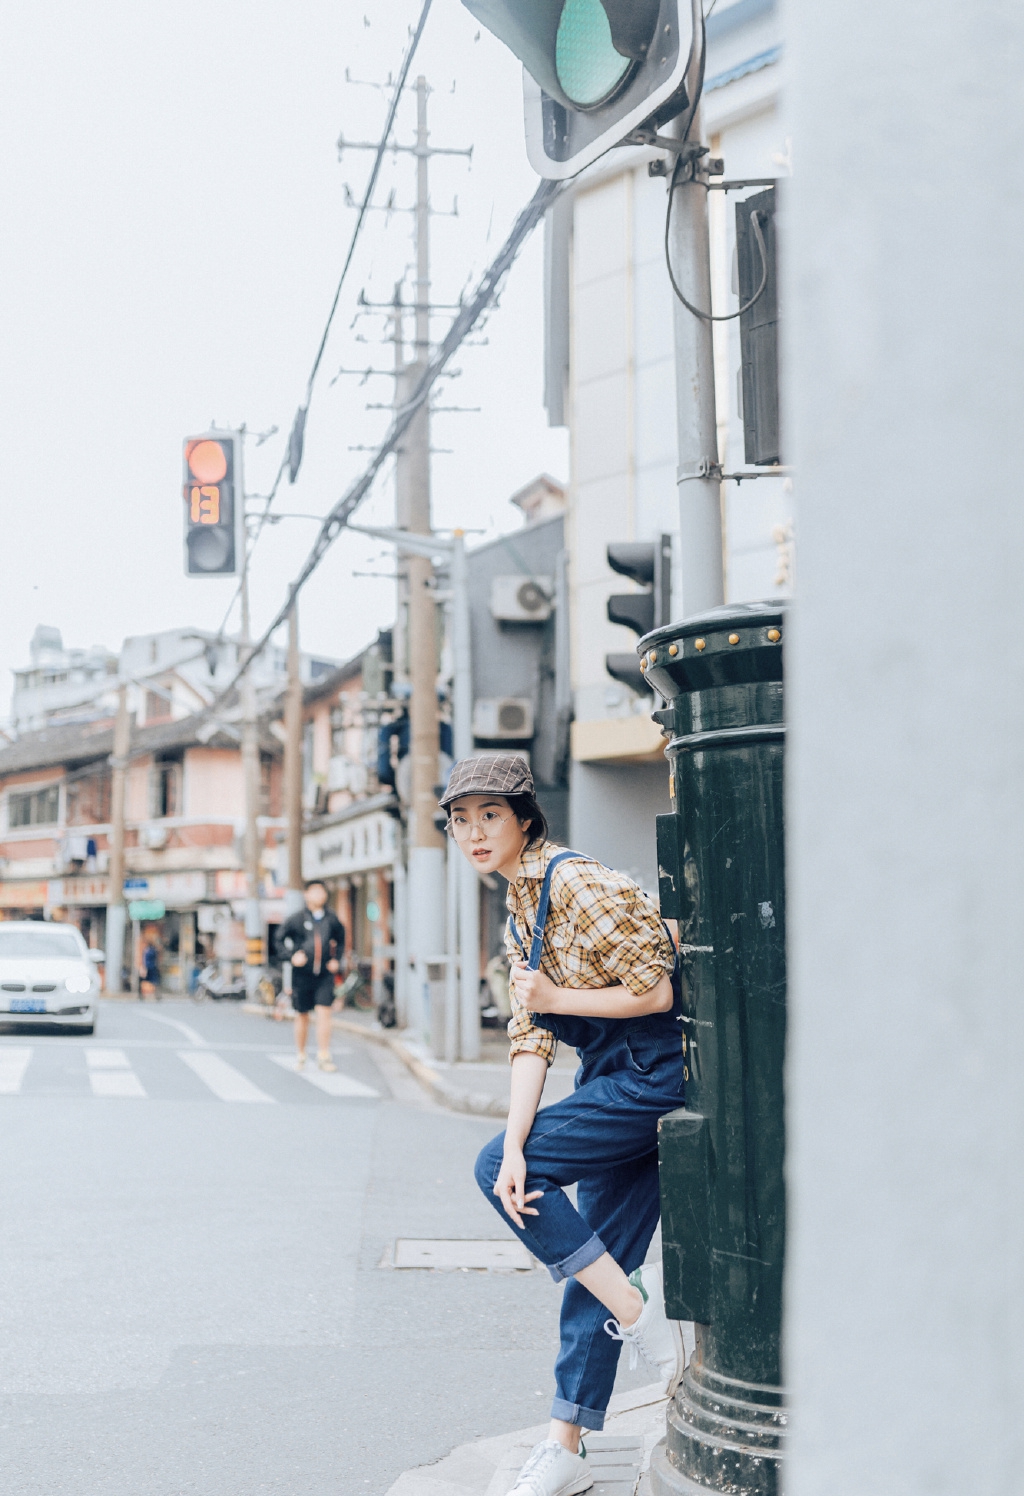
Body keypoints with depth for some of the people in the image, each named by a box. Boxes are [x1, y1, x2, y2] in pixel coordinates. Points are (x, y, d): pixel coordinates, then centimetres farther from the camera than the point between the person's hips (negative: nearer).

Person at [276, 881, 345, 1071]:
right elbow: (280, 939, 4)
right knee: (302, 1016, 9)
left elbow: (340, 941, 21)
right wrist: (291, 956, -9)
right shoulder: (297, 919, -4)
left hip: (325, 976, 1)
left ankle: (323, 1056, -6)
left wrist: (336, 959, 8)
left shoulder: (332, 920, 4)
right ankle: (301, 1055, 24)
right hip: (302, 975, -1)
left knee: (324, 1013, -9)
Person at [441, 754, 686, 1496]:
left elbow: (653, 992, -21)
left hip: (652, 1073, -8)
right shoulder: (522, 912, 11)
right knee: (596, 1260, 10)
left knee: (490, 1169, -10)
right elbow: (530, 1038, 5)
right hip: (615, 1079, 9)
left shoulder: (577, 884, -16)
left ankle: (637, 1310, -5)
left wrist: (554, 998, -11)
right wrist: (516, 1146, -7)